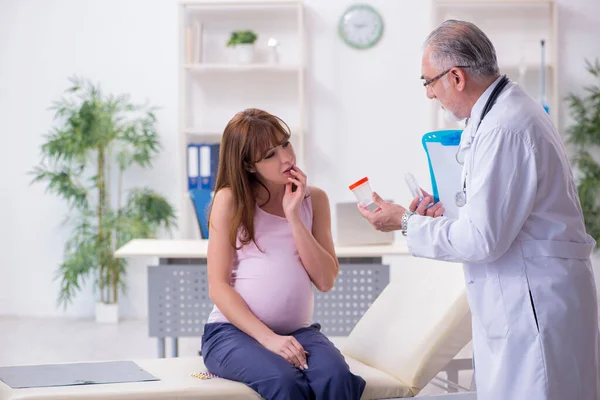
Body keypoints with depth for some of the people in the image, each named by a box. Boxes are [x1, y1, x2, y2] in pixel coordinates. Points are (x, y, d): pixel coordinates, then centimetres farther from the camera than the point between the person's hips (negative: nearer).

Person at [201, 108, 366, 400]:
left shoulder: (314, 199, 11)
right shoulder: (230, 200, 0)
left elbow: (326, 280, 1)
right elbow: (218, 286, -5)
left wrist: (293, 217, -7)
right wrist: (268, 338, -17)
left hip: (298, 330, 3)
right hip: (235, 331, -3)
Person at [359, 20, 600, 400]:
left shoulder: (504, 129, -20)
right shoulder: (509, 110, 13)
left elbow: (481, 240, -20)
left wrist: (407, 222, -8)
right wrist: (445, 216, 11)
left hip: (535, 301, -10)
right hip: (518, 299, 10)